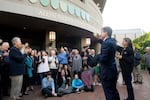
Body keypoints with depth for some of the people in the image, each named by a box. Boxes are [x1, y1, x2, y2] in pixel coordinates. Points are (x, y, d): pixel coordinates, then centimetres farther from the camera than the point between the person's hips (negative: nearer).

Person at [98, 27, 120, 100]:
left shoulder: (107, 43, -22)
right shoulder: (112, 41, 7)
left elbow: (103, 59, -24)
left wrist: (97, 56, -7)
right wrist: (100, 39, 20)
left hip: (107, 71, -9)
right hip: (112, 69, 10)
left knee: (109, 93, 2)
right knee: (114, 90, 22)